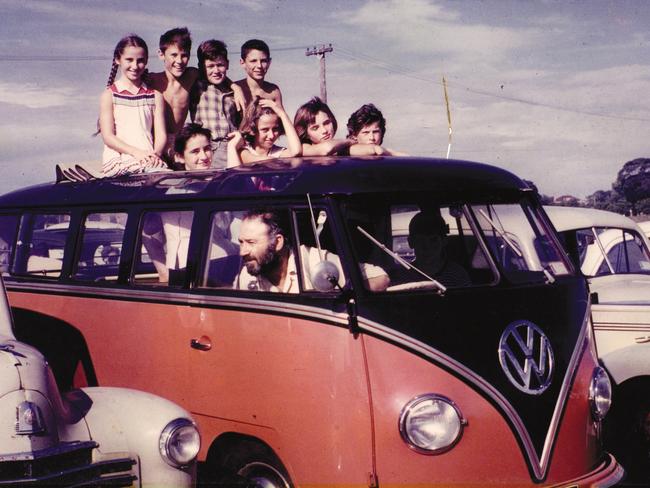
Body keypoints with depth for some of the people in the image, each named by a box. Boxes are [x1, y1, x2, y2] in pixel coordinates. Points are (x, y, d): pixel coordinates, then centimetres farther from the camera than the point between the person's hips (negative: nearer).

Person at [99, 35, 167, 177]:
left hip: (149, 158, 3)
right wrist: (137, 152, -14)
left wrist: (155, 154, -13)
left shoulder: (154, 96, 17)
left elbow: (161, 134, 10)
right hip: (118, 158, -3)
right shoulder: (109, 95, 7)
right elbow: (108, 136, -1)